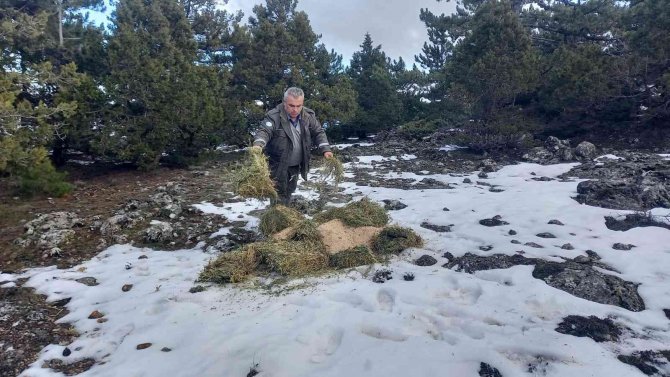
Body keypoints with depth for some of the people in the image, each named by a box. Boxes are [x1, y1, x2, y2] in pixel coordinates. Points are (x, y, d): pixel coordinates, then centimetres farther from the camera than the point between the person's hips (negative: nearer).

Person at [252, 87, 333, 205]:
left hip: (296, 165, 5)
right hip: (278, 165, -5)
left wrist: (325, 150, -13)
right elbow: (264, 132, -33)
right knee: (279, 194, -3)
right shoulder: (274, 116, -21)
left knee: (290, 190, 22)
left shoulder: (308, 116, -6)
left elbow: (318, 133, 1)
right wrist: (258, 144, -54)